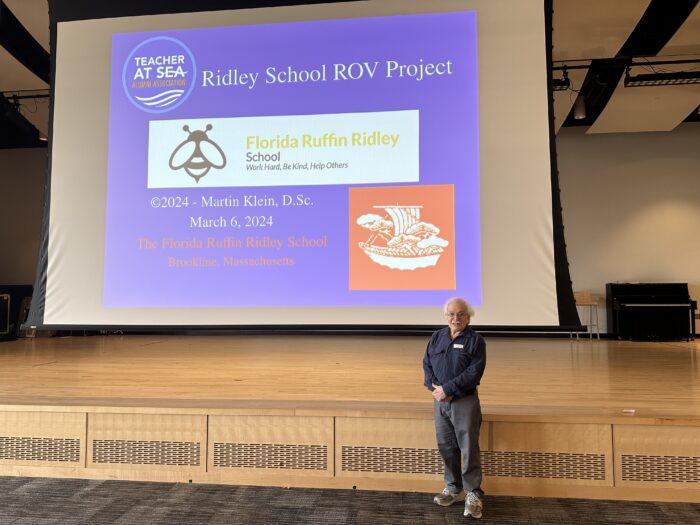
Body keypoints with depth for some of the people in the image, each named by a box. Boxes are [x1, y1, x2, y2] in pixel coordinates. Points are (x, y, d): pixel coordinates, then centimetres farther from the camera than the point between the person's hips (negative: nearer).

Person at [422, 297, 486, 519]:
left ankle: (474, 494, 11)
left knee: (469, 448, -2)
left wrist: (447, 389, -18)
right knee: (446, 446, 12)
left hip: (465, 401, -4)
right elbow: (427, 364, 7)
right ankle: (453, 488, 27)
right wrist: (434, 388, -10)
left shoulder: (475, 340, -6)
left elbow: (474, 372, -15)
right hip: (440, 400, 5)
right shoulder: (437, 337, 8)